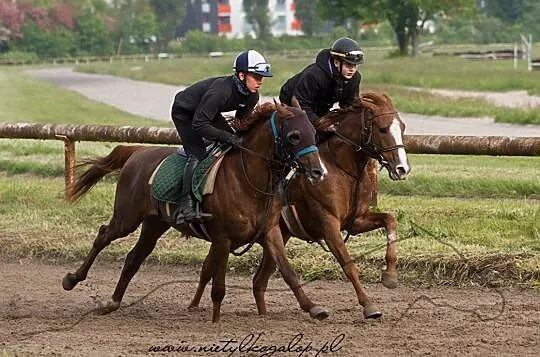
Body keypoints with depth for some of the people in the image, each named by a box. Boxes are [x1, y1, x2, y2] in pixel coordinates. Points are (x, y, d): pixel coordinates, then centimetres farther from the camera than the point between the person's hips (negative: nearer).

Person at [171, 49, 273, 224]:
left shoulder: (252, 96, -16)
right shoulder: (219, 91, -41)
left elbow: (241, 121, 1)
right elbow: (198, 125, -38)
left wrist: (240, 139, -17)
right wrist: (227, 136, -41)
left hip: (209, 113, 8)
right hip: (184, 112, -8)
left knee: (235, 148, -1)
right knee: (197, 154, -23)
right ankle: (186, 207, -28)